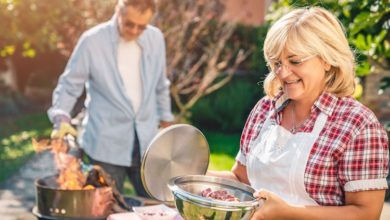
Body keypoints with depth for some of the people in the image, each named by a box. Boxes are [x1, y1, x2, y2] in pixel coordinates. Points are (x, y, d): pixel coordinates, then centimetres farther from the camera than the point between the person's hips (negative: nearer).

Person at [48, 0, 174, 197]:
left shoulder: (156, 38, 3)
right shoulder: (92, 41, -8)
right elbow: (69, 85, -2)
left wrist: (165, 120, 19)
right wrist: (61, 118, -16)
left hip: (147, 142, 3)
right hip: (106, 145, -3)